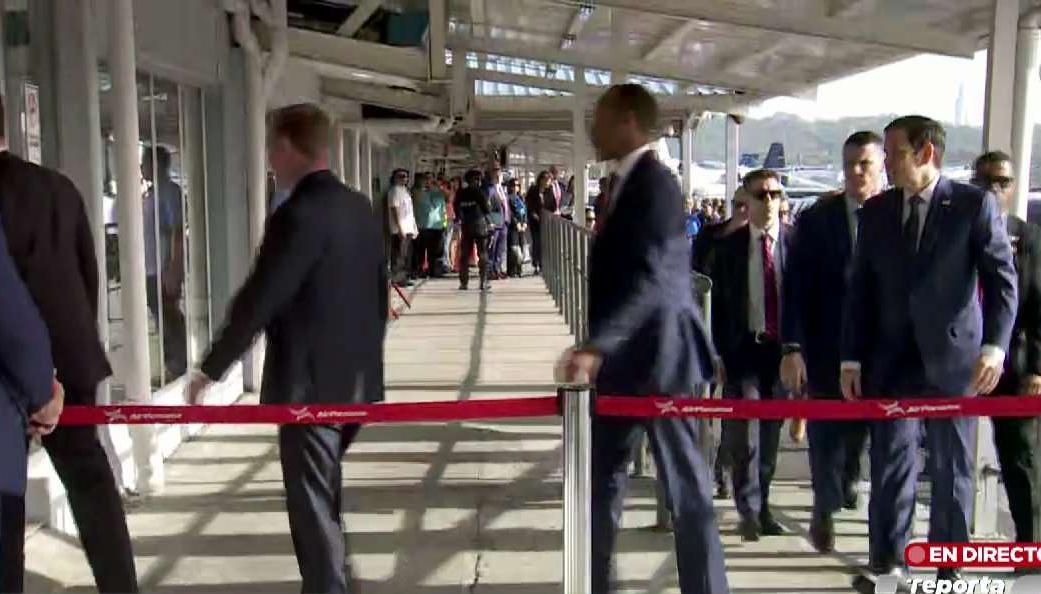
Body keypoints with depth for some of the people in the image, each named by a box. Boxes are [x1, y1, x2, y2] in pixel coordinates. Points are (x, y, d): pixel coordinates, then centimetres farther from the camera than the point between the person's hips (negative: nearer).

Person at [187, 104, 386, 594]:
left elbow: (258, 301, -18)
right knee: (322, 492, 23)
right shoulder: (361, 209, 7)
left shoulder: (298, 215, -18)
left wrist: (210, 368, -8)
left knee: (313, 504, 3)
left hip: (310, 384, -9)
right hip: (356, 380, 9)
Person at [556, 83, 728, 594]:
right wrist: (598, 349, 21)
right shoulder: (627, 183, 15)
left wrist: (595, 345, -35)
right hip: (622, 359, 10)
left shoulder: (654, 183, -15)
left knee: (685, 487, 1)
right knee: (600, 479, 14)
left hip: (656, 356, -10)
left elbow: (651, 276, -27)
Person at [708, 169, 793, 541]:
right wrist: (720, 351, -2)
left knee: (771, 433, 11)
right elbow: (718, 303, 3)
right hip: (743, 347, -1)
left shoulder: (796, 242, 0)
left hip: (782, 348, 1)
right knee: (744, 432, -7)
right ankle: (749, 509, 8)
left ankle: (762, 506, 27)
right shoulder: (728, 247, 1)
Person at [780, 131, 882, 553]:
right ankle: (826, 509, 27)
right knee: (826, 427, 6)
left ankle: (845, 479, 42)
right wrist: (792, 347, -10)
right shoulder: (816, 219, -1)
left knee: (861, 423, 11)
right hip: (826, 345, 0)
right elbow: (796, 287, -3)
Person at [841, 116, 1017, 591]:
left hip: (952, 356, -3)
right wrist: (852, 358, 3)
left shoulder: (975, 204, -4)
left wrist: (994, 345, -20)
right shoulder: (875, 211, 7)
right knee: (889, 461, 6)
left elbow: (1002, 278, -7)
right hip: (891, 357, 3)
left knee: (951, 466, 8)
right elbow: (861, 289, 7)